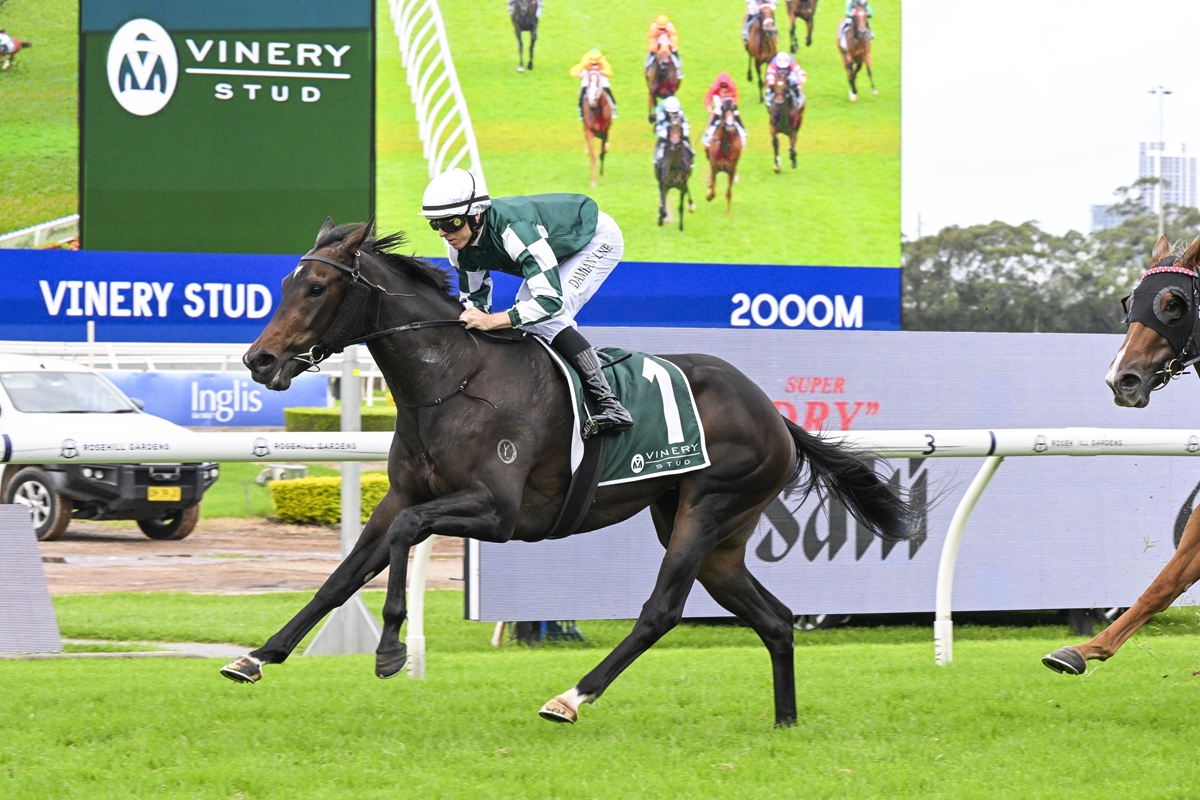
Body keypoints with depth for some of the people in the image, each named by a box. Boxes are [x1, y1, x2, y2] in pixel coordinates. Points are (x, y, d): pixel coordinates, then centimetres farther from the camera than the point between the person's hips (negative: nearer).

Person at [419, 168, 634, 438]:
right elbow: (474, 298, 0)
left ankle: (611, 406, -24)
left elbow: (552, 300, -43)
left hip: (599, 239, -9)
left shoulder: (514, 229, -41)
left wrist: (492, 320, -48)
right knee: (524, 315, 1)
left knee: (547, 318, -22)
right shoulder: (460, 244, -15)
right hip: (562, 246, 9)